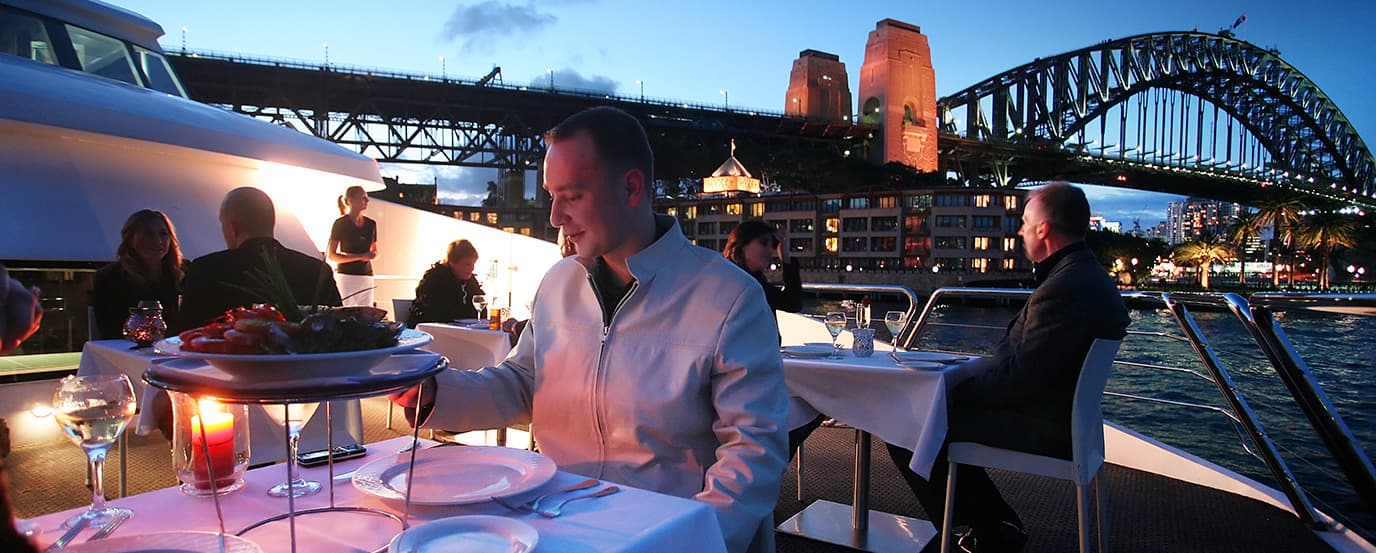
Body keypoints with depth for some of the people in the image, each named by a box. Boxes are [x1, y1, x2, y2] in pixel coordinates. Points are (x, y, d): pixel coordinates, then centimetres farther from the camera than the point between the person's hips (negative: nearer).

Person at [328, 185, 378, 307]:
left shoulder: (371, 224, 12)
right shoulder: (340, 223, -2)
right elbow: (331, 256, -5)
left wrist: (373, 255, -2)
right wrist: (360, 257, -14)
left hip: (366, 275, 5)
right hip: (347, 275, -5)